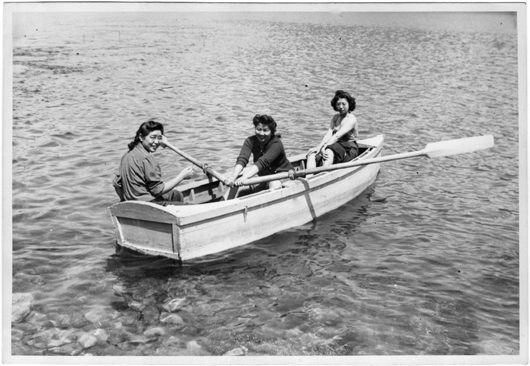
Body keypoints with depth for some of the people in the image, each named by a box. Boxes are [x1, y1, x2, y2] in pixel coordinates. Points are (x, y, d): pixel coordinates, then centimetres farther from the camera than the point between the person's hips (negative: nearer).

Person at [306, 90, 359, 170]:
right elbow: (329, 134, 0)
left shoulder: (352, 119, -8)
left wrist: (324, 147, -32)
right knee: (312, 153, -17)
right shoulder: (336, 117, 14)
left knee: (329, 152, -36)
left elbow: (337, 136, -21)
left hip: (348, 150, -7)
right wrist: (319, 147, -17)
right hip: (336, 147, 7)